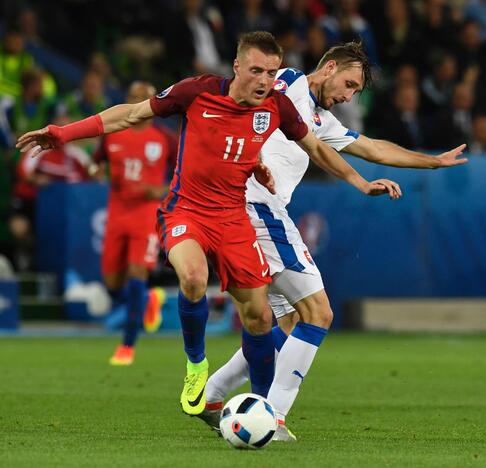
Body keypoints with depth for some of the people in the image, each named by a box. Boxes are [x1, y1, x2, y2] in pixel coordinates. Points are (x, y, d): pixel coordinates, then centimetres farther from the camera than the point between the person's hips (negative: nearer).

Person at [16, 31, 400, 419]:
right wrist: (63, 134, -10)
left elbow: (315, 147, 14)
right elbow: (132, 114, -6)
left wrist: (360, 182, 12)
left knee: (258, 314, 3)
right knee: (193, 278, -33)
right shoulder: (198, 92, -14)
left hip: (233, 216, 4)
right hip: (186, 210, -4)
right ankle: (196, 363, -5)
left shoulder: (277, 106, -5)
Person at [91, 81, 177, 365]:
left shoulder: (164, 140, -3)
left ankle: (128, 346, -4)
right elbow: (96, 165, 18)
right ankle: (150, 300, 39)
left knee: (136, 275, -15)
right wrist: (99, 173, -7)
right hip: (117, 216, 4)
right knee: (114, 287, 5)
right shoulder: (112, 136, 5)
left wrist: (163, 191, -14)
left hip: (148, 216, -4)